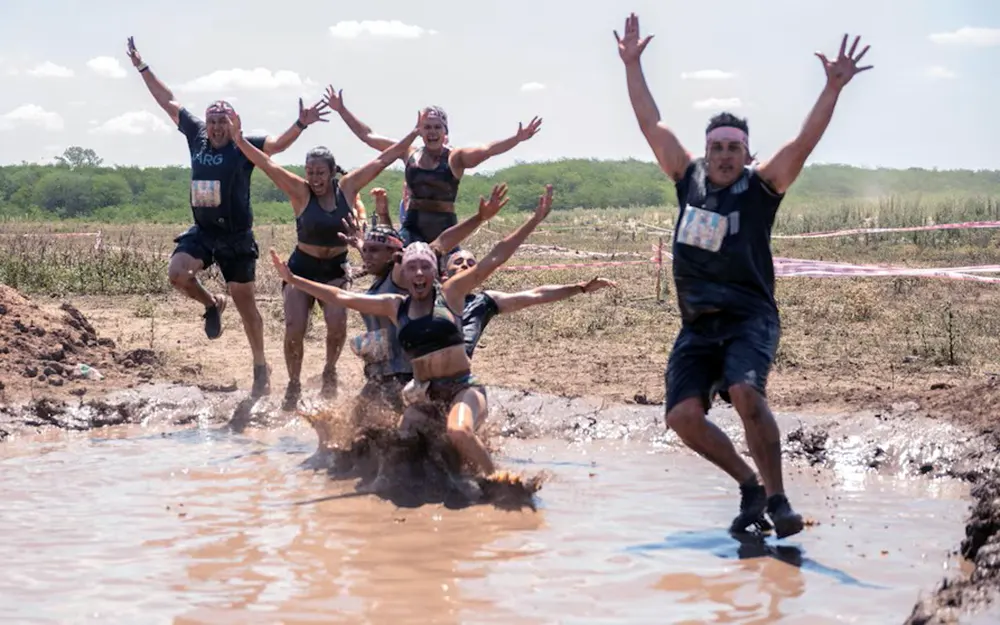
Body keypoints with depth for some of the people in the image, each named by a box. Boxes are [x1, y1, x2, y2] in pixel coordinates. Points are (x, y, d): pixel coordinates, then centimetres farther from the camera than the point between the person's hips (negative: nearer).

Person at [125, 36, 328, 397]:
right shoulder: (196, 136, 2)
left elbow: (278, 144, -28)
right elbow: (168, 101, 10)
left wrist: (300, 125, -47)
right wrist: (142, 68, 12)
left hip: (236, 237, -4)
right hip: (202, 231, 4)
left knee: (246, 305, 2)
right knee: (177, 272, -22)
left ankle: (261, 368, 16)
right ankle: (211, 306, 10)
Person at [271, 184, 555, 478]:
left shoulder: (450, 293, 3)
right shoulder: (395, 306, 12)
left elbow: (496, 257, -2)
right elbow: (340, 296, 15)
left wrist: (536, 219, -7)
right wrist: (292, 279, 14)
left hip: (463, 388, -5)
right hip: (423, 395, 5)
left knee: (459, 432, -35)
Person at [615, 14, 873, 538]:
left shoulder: (761, 188, -1)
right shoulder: (688, 178, 9)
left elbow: (805, 142, -12)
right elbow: (651, 125, 12)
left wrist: (833, 87, -22)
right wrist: (632, 64, 12)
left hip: (750, 318, -4)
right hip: (697, 325, 4)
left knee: (746, 394, -30)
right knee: (682, 415, -12)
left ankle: (777, 497, -15)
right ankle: (749, 486, 11)